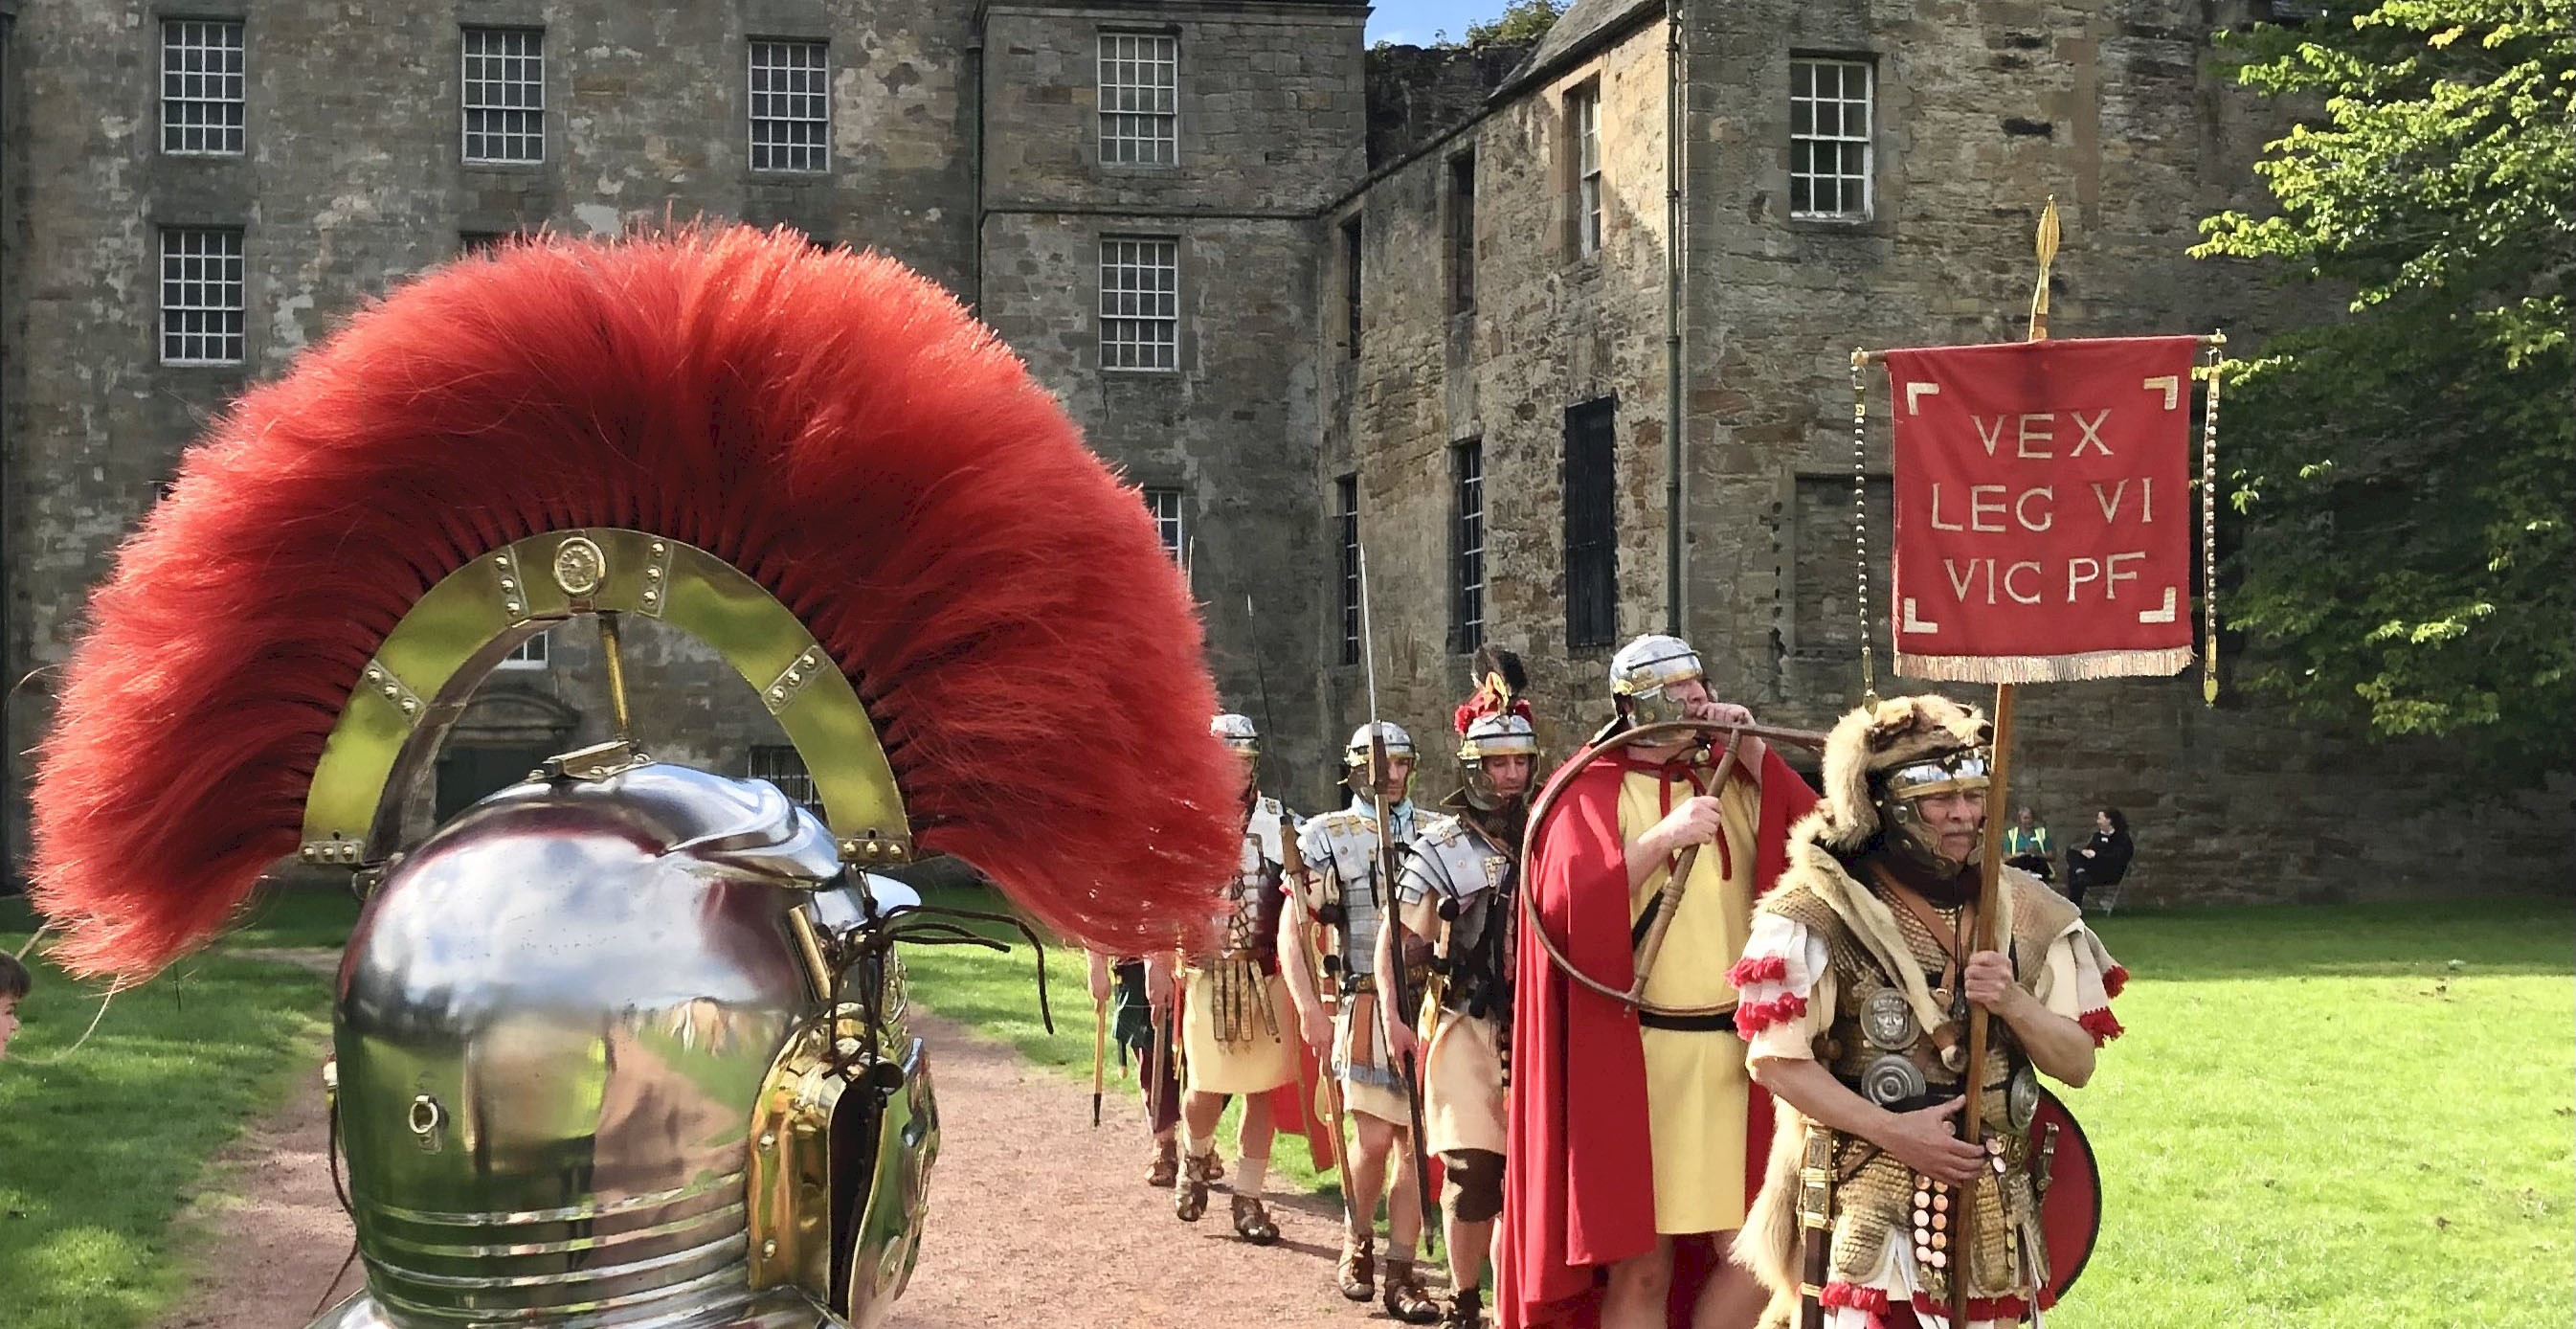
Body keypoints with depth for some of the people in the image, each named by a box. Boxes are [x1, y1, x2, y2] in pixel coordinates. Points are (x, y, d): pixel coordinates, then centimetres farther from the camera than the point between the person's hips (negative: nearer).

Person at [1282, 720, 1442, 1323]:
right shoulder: (1326, 837, 4)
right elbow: (1291, 931, 1)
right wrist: (1310, 1009, -9)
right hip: (1366, 1006, -3)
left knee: (1416, 1146, 2)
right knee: (1374, 1139, -10)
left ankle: (1399, 1275, 8)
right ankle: (1356, 1246, 14)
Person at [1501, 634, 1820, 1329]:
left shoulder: (1734, 783, 14)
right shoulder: (1591, 792, 0)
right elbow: (1567, 904, -14)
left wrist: (1757, 758, -4)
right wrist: (1662, 838, -19)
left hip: (1734, 1054, 4)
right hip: (1630, 1057, -4)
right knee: (1639, 1267, 0)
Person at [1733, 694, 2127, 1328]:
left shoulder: (2024, 913, 7)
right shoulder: (1821, 911, -7)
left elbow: (2077, 1063, 7)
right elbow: (1775, 1060, -9)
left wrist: (2012, 1002, -12)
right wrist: (1890, 1130, -16)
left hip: (1995, 1209, 4)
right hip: (1864, 1200, -4)